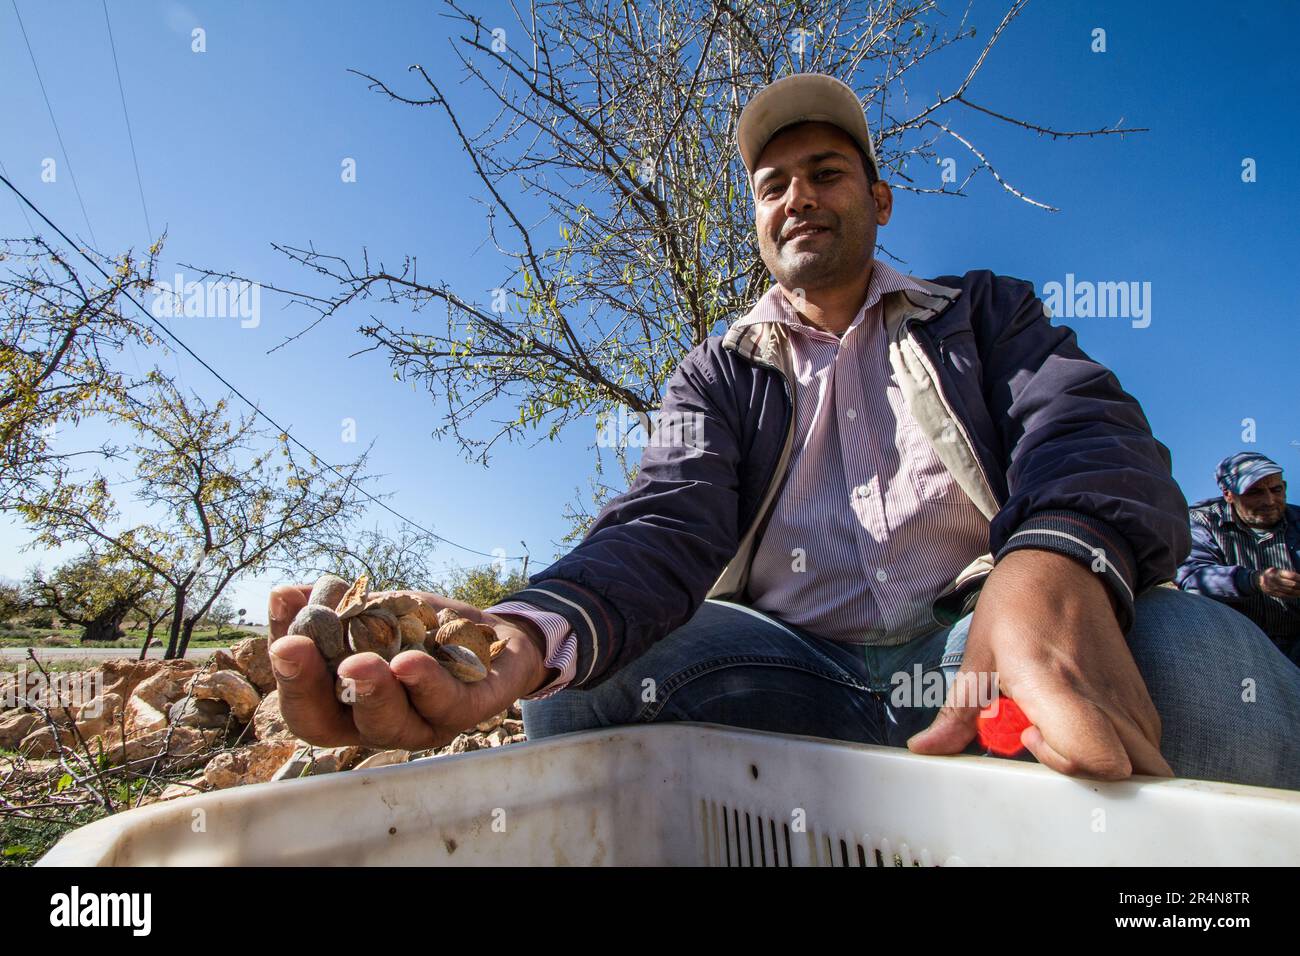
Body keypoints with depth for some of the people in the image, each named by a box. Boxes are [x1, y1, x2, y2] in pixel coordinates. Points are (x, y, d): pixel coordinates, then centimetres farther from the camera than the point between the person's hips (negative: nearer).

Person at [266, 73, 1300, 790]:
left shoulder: (984, 312, 15)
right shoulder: (717, 372, 13)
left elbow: (1085, 428, -5)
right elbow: (669, 522, -5)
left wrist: (1056, 565, -32)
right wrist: (524, 638, -29)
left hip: (975, 648, 1)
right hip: (786, 669, 0)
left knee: (1205, 656, -30)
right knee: (589, 685, -26)